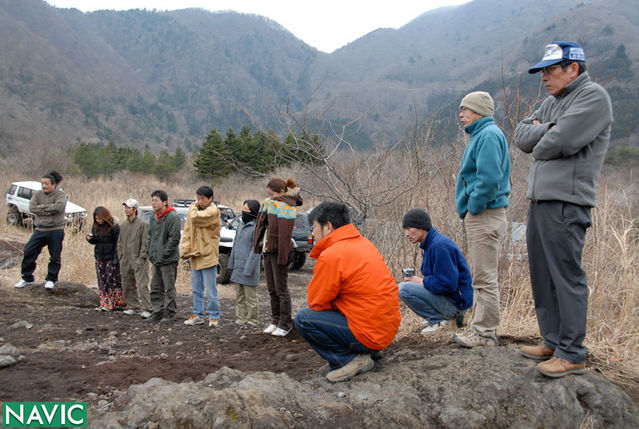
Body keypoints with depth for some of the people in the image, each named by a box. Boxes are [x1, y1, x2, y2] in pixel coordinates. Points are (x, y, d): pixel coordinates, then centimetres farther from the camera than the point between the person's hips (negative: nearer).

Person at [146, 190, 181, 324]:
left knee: (169, 288, 0)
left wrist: (164, 253, -17)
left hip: (168, 261, -8)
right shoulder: (153, 217, 12)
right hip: (155, 260, 8)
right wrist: (149, 250, 10)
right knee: (156, 288, 14)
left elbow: (174, 238, -17)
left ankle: (170, 314, 9)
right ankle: (157, 312, 25)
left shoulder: (173, 217, -14)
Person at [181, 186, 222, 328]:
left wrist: (193, 208, -4)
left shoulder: (213, 211, -11)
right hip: (194, 255, 7)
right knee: (196, 289, 15)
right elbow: (187, 230, 10)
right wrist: (186, 249, -1)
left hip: (208, 256, -7)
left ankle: (214, 316, 10)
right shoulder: (194, 209, 11)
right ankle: (198, 315, 25)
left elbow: (195, 218, -26)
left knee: (210, 289, -1)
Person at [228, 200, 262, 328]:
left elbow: (255, 250, -17)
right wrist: (232, 264, 15)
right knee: (239, 296, 16)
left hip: (248, 269, -8)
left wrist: (248, 269, -20)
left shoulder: (256, 227, -14)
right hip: (238, 268, 8)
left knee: (251, 297, 2)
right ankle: (241, 318, 26)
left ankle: (252, 321, 13)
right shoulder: (241, 225, 12)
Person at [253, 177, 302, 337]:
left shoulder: (286, 207, -14)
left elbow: (285, 235, -20)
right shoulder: (269, 203, 12)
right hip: (267, 251, 9)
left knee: (281, 290, 0)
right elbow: (261, 225, 18)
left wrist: (282, 257, -23)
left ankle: (285, 324, 11)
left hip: (278, 252, -8)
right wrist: (257, 246, 12)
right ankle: (275, 321, 26)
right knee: (272, 289, 15)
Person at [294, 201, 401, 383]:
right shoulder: (363, 243, 9)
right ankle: (370, 350, 18)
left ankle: (352, 360, -7)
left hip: (370, 334, -9)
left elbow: (315, 302, -10)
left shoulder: (331, 256, -19)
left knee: (302, 318, -7)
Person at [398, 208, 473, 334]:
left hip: (456, 301, -10)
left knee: (403, 288, -20)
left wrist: (421, 281, -12)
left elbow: (448, 284, -25)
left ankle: (438, 319, -8)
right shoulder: (431, 243, 11)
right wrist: (416, 279, 3)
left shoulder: (440, 246, -21)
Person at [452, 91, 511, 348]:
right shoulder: (481, 135, 20)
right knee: (481, 276, 15)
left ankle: (485, 333, 3)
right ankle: (481, 327, 24)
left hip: (484, 215, -11)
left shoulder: (489, 135, -13)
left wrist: (473, 207, -15)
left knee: (485, 278, -5)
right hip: (479, 216, 11)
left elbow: (489, 178, -25)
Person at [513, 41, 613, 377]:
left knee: (566, 276, -5)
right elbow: (520, 136, 12)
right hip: (539, 199, 9)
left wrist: (539, 145, 1)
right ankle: (552, 342, 26)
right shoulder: (551, 103, 21)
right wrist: (544, 130, -6)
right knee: (542, 275, 13)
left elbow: (561, 141, -19)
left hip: (566, 202, -9)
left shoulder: (593, 96, -6)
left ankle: (572, 355, 4)